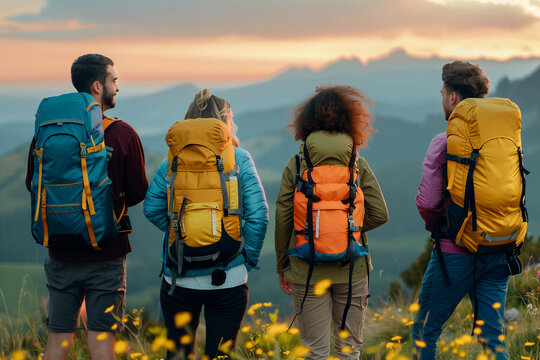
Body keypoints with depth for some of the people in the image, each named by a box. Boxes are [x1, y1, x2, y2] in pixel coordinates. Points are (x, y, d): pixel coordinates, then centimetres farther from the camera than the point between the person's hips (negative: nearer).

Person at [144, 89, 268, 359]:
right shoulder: (239, 158, -2)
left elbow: (152, 209, -2)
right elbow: (258, 214, -7)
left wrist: (179, 233, 10)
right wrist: (249, 259, 2)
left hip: (179, 276, 1)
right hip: (228, 278, -1)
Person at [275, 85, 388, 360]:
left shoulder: (296, 165, -4)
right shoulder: (358, 165, -2)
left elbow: (282, 219, -3)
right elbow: (379, 214, -4)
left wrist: (282, 266, 8)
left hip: (307, 272, -1)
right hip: (351, 268, 1)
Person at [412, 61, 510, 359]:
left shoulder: (445, 142, -12)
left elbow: (427, 202, -12)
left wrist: (433, 223, 9)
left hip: (456, 252, -5)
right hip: (498, 251, 5)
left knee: (425, 331, 9)